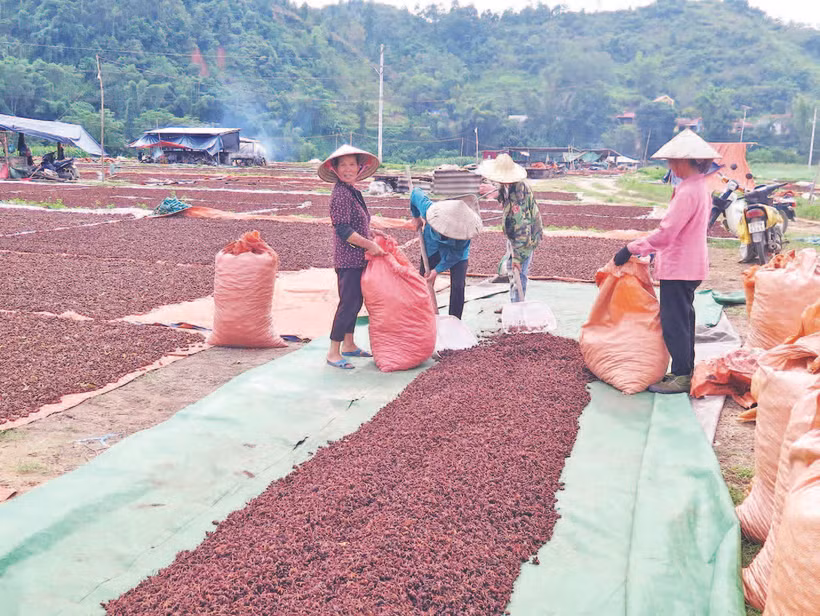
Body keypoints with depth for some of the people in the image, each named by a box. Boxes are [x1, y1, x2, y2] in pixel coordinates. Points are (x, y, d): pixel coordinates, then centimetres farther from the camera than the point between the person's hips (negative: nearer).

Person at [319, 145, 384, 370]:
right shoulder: (340, 194, -17)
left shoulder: (352, 192, 13)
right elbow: (343, 230, -22)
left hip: (358, 258, 10)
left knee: (355, 301, 16)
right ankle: (333, 353, 0)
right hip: (348, 259, -10)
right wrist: (370, 245, -18)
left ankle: (349, 345, 28)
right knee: (348, 303, -7)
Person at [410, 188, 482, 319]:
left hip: (457, 251, -2)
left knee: (458, 286, -12)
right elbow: (416, 193, -15)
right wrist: (417, 217, 0)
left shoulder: (465, 228, -38)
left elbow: (456, 253, -23)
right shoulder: (429, 209, -37)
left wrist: (438, 269, -22)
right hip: (432, 246, 2)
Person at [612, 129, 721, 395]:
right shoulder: (701, 187, 9)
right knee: (683, 318, 18)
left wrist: (631, 249, -20)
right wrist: (658, 251, 20)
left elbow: (665, 233, -26)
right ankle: (685, 371, 28)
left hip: (678, 268, -10)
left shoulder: (688, 191, -22)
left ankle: (682, 376, 5)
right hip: (692, 265, 10)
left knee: (673, 321, -2)